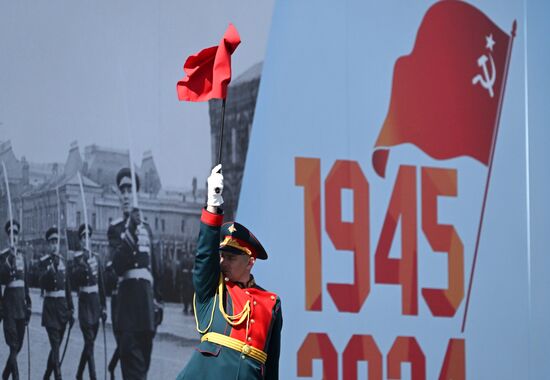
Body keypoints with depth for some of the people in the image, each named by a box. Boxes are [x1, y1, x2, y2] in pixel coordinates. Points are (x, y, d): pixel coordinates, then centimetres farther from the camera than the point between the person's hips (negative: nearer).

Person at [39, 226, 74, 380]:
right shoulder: (44, 261, -6)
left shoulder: (62, 260, 12)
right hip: (50, 305, -6)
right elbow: (42, 284, -19)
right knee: (55, 344, -12)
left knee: (57, 343, 13)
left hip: (63, 305, 6)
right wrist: (49, 271, -36)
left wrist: (70, 310, 15)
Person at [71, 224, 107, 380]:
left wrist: (103, 307, 13)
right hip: (84, 302, -6)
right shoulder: (78, 257, -4)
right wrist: (83, 267, -37)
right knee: (89, 342, -11)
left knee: (90, 342, 12)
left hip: (96, 303, 6)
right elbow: (73, 279, -20)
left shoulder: (96, 257, 11)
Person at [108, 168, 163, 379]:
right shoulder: (116, 229, 2)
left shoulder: (146, 228, 17)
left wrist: (158, 302, 16)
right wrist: (130, 234, -24)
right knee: (132, 360, -14)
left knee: (144, 358, 11)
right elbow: (118, 266, -14)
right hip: (128, 296, -5)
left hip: (147, 297, 5)